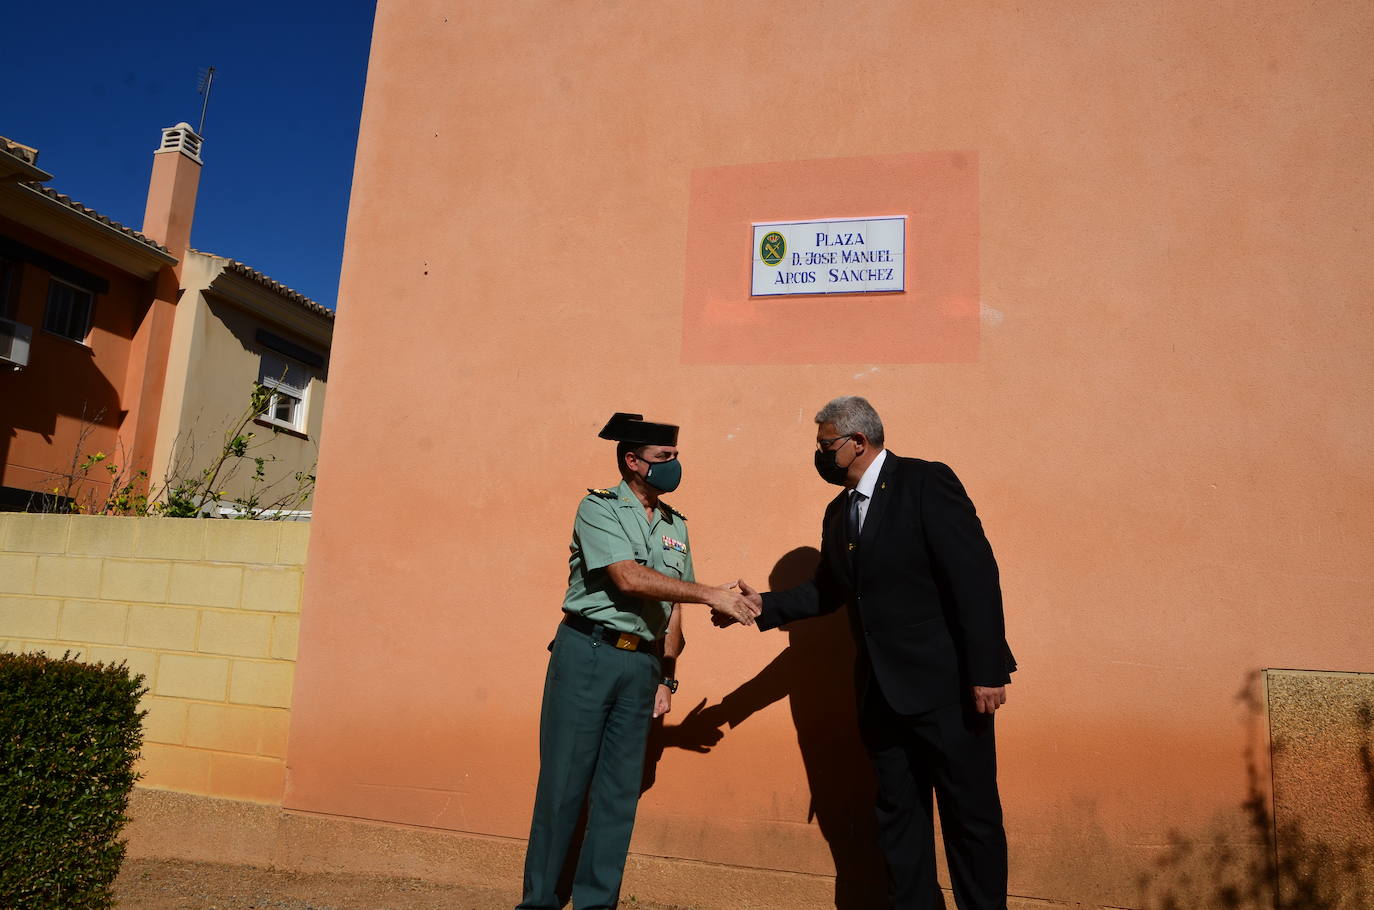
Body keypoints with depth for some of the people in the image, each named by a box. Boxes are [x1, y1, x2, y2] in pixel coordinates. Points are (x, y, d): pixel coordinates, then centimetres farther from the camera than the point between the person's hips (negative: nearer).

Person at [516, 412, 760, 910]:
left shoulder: (676, 525, 12)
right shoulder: (599, 508, -5)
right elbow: (628, 579, -19)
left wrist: (667, 674, 10)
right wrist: (712, 594, -20)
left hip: (641, 664, 5)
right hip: (587, 653, -5)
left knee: (620, 790, 8)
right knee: (563, 781, 1)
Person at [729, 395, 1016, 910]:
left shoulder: (926, 482, -11)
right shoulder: (838, 512, 12)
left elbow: (975, 577, -17)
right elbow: (827, 590, 20)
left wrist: (986, 672, -20)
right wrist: (765, 605, 9)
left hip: (946, 686, -7)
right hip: (882, 692, 7)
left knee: (972, 816, 5)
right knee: (898, 818, 16)